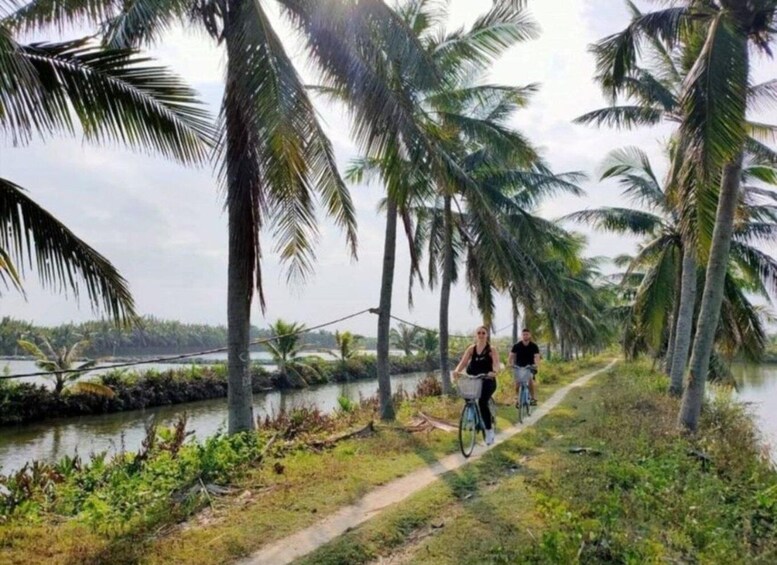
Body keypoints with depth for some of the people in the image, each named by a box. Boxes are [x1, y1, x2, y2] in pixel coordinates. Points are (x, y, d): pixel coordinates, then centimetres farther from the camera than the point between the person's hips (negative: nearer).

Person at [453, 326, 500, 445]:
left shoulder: (491, 349, -1)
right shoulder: (471, 348, 6)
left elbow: (496, 363, -17)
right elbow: (463, 362, -7)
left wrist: (494, 372, -40)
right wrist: (457, 370, -29)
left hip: (488, 381, -4)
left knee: (482, 402, -24)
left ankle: (489, 430, -10)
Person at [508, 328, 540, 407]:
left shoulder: (534, 346, -8)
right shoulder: (517, 346, -7)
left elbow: (537, 356, -20)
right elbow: (511, 356, -12)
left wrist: (536, 364, -40)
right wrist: (509, 363, -33)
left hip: (529, 367, -1)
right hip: (519, 367, 1)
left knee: (530, 379, -26)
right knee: (517, 381, -18)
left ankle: (533, 397, -11)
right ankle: (517, 398, 2)